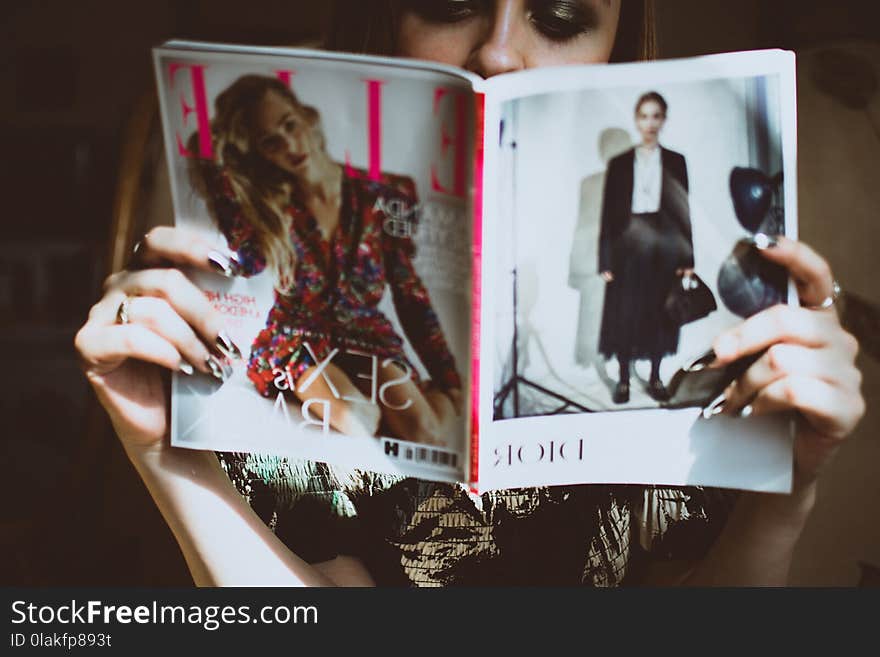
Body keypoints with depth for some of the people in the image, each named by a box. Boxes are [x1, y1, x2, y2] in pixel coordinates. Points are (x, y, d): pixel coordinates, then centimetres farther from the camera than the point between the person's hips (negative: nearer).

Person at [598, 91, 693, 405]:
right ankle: (623, 379, 13)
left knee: (660, 315, 6)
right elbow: (608, 214, 2)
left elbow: (685, 211, 4)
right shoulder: (619, 164, 4)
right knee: (624, 315, 1)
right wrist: (605, 260, -4)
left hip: (665, 249, 1)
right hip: (628, 247, 0)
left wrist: (687, 256, -2)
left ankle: (655, 378, 18)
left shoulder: (675, 162, 6)